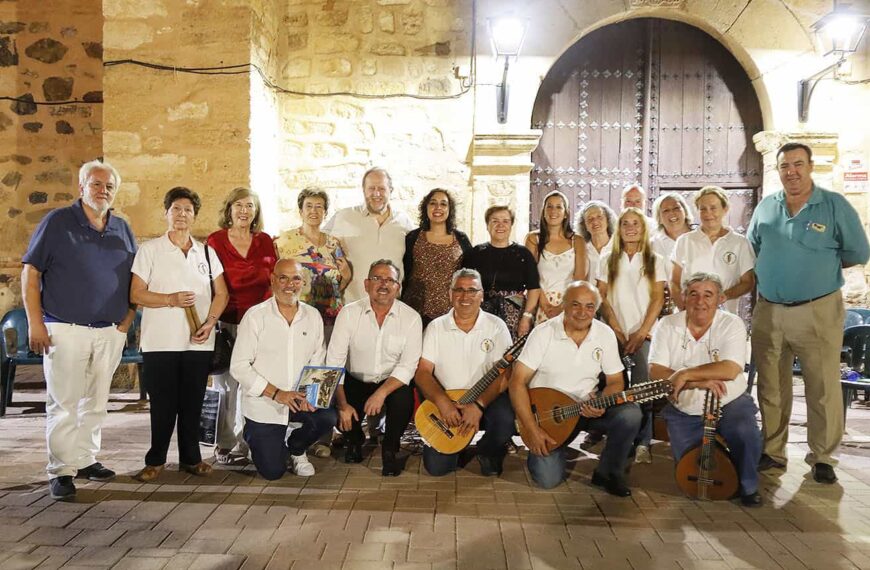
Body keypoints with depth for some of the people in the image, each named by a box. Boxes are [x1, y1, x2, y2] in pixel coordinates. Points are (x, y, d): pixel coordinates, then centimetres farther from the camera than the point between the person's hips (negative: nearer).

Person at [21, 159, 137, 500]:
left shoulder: (122, 230, 11)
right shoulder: (57, 222, -1)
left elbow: (135, 281, 15)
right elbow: (30, 272, -3)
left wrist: (126, 321, 5)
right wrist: (35, 323, -10)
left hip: (110, 332, 5)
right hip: (65, 330, -4)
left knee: (96, 402, 12)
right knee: (63, 403, -2)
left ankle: (86, 460, 24)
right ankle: (61, 471, 6)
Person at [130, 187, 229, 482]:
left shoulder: (206, 252, 12)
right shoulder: (150, 250, 3)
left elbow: (222, 293, 11)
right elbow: (136, 294, -2)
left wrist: (210, 322, -5)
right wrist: (171, 299, -16)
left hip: (198, 342, 3)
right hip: (160, 342, -2)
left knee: (192, 402, 7)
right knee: (163, 403, 2)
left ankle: (190, 457, 20)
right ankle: (156, 460, 17)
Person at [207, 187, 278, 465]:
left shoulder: (265, 241, 10)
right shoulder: (215, 241, 3)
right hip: (227, 322, -2)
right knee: (227, 383, 0)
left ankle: (248, 441, 16)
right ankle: (225, 444, 12)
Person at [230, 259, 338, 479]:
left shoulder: (313, 316, 3)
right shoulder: (255, 316, -9)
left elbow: (318, 362, 4)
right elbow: (239, 367, -13)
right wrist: (276, 393, -22)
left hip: (300, 400, 3)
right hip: (263, 405, -3)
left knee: (329, 416, -27)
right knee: (272, 472, -2)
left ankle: (295, 448, 8)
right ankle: (253, 434, 33)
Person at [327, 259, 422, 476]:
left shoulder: (411, 318, -11)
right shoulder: (349, 313, -10)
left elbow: (408, 366, -14)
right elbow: (334, 361, -13)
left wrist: (382, 393, -29)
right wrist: (342, 404, -22)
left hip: (393, 383, -1)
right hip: (355, 382, 1)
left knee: (404, 400, -30)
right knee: (338, 414, -23)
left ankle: (390, 448, 1)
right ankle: (354, 439, 17)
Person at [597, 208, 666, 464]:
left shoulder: (654, 260, 8)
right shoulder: (608, 260, 11)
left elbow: (658, 299, 2)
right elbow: (601, 296, 5)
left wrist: (641, 333, -8)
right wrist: (616, 329, -6)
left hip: (644, 334, -1)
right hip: (614, 334, 1)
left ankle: (643, 443, -4)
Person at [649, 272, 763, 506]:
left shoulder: (732, 324, -9)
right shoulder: (667, 325, -5)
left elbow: (730, 370, -24)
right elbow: (656, 372, -14)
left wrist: (685, 375, -27)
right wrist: (698, 382, -25)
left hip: (729, 404, -1)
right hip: (683, 411, 1)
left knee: (747, 435, -29)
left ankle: (748, 486, 2)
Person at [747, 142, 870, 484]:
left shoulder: (835, 205, -3)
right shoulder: (765, 207, 8)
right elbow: (752, 250, 20)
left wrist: (820, 267, 3)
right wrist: (777, 269, 9)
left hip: (818, 311, -3)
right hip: (768, 311, 4)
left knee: (823, 389, 1)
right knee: (771, 388, 10)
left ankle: (822, 458, 17)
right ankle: (772, 452, 23)